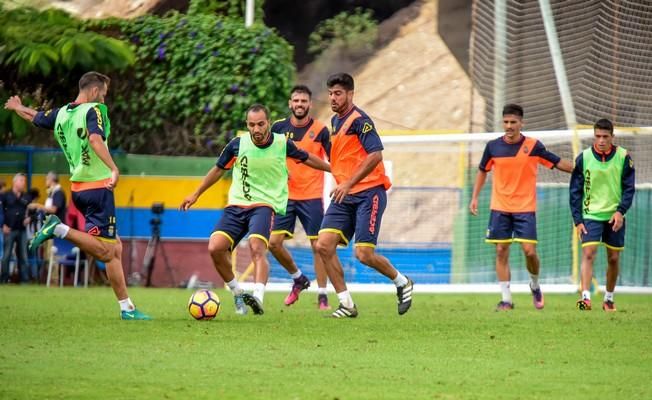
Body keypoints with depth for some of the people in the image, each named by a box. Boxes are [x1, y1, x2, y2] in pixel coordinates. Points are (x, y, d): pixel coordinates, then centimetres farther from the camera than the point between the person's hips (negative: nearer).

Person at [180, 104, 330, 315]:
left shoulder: (282, 144, -4)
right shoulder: (238, 144, -2)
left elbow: (306, 158, 17)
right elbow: (219, 170, 15)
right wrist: (195, 194, 20)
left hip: (265, 205, -3)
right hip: (236, 204, 3)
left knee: (257, 248, -29)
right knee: (215, 248, -15)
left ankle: (258, 297, -44)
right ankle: (238, 293, 5)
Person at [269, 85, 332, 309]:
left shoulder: (320, 130, -5)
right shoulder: (279, 127, 2)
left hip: (312, 196, -3)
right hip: (285, 196, 3)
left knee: (318, 245, -4)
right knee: (274, 242, -3)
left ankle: (322, 296, 4)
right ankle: (298, 279, 20)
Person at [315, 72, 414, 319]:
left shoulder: (359, 120, -11)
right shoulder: (335, 122, 16)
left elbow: (375, 154, -22)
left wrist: (349, 183, -25)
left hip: (368, 193, -8)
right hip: (344, 196, 8)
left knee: (364, 255, -12)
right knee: (324, 245, -9)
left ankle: (402, 282, 17)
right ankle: (346, 304, -1)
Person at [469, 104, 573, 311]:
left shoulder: (533, 146, -5)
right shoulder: (493, 146, 1)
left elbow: (558, 163, 3)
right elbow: (482, 171, 15)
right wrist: (474, 197, 11)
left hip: (525, 208, -2)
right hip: (499, 209, 2)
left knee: (529, 251, -10)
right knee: (501, 252, -1)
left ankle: (535, 285, 19)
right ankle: (506, 299, 5)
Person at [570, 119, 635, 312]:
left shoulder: (623, 157, -5)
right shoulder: (583, 158, -5)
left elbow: (629, 188, -1)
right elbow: (575, 191, -1)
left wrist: (620, 211, -16)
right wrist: (577, 220, -8)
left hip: (615, 216, 1)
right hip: (591, 215, -1)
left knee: (613, 258, 7)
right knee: (588, 254, -16)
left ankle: (609, 299, 22)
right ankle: (585, 297, -23)